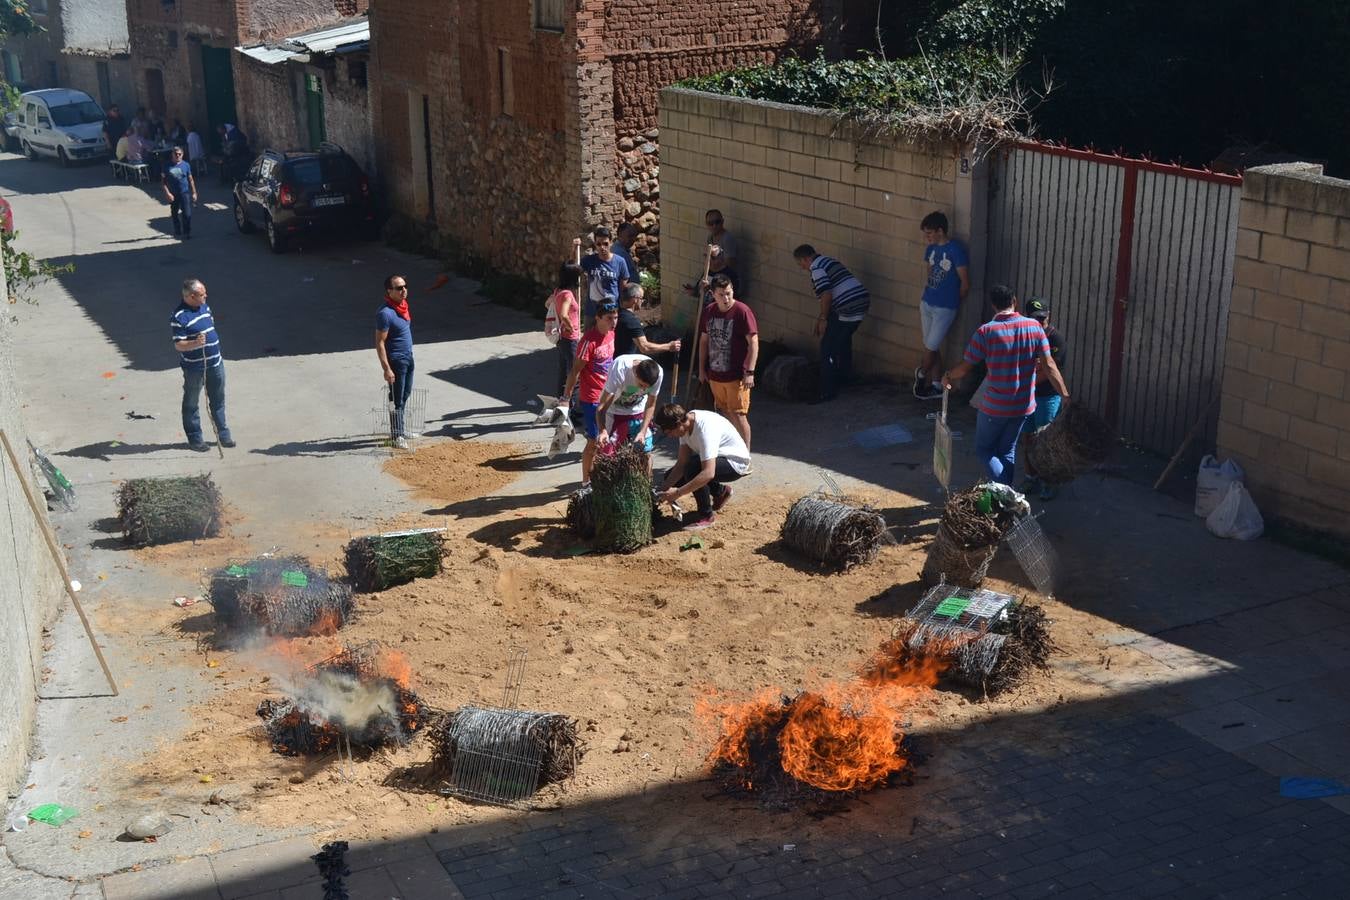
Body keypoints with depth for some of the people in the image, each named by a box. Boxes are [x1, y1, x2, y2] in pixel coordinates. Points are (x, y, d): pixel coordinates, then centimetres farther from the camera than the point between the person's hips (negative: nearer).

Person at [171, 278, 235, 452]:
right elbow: (178, 345, -20)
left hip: (215, 363, 7)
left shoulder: (205, 308, 6)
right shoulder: (179, 317, -19)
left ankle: (223, 434, 27)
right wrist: (195, 343, -39)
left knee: (218, 400, 16)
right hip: (194, 367, -7)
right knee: (191, 403, 7)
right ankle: (195, 439, 16)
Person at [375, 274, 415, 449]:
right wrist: (386, 369, -23)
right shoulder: (385, 313, -22)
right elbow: (380, 343, -21)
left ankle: (399, 429, 31)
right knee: (397, 399, 0)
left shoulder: (403, 306, 5)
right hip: (396, 361, -9)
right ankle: (397, 436, 10)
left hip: (408, 358, 9)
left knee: (405, 395, 18)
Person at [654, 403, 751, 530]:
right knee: (671, 476, 3)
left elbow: (708, 473, -41)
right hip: (714, 460, 9)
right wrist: (665, 487, -18)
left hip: (736, 462, -9)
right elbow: (682, 462, -7)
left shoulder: (705, 428, -35)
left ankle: (707, 515, -10)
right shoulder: (685, 423, -10)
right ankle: (720, 491, 20)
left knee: (692, 470, -32)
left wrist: (677, 493, -38)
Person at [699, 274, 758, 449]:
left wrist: (749, 372, -19)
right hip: (715, 374, 6)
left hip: (736, 376, -6)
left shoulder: (742, 311, -14)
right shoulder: (710, 312, 5)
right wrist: (702, 368, 15)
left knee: (738, 415, -3)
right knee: (724, 414, 17)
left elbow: (753, 343, -15)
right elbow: (704, 340, 16)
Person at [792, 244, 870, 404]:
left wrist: (823, 319, -10)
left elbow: (826, 294, -20)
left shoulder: (816, 268, -9)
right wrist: (822, 317, 27)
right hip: (862, 301, 10)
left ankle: (828, 391, -3)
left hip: (848, 309, -10)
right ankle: (845, 376, 44)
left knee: (828, 348, -4)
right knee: (844, 339, 29)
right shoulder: (829, 261, 23)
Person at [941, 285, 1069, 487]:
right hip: (1023, 406, 4)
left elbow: (965, 368, -10)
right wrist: (1066, 397, -3)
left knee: (984, 449, 15)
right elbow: (1049, 366, -8)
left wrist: (948, 377, 11)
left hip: (994, 407, -4)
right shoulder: (1034, 327, -6)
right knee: (1007, 451, 21)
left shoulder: (986, 331, -15)